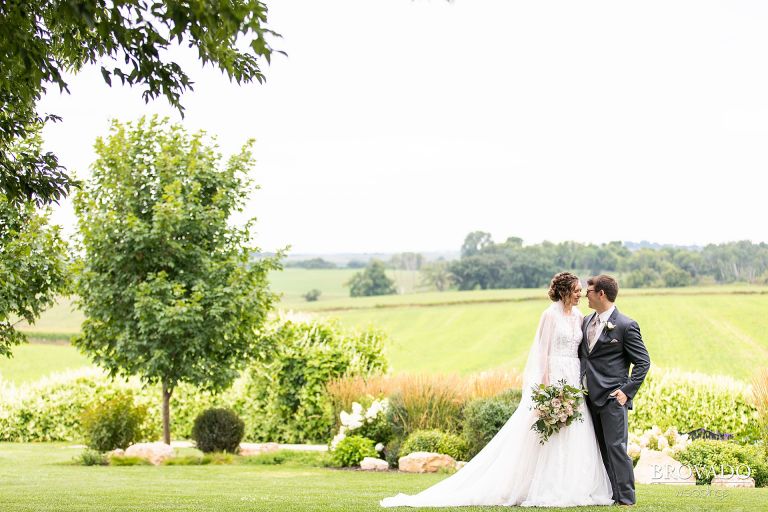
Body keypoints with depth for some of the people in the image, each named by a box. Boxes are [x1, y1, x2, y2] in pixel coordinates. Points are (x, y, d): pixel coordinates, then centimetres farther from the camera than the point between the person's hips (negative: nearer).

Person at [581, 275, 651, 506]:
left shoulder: (625, 325, -7)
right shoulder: (586, 322, 14)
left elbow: (643, 361, -6)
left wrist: (627, 391, -13)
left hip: (612, 397, -7)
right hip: (590, 396, 7)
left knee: (616, 446, -9)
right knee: (600, 448, 9)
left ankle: (625, 497, -5)